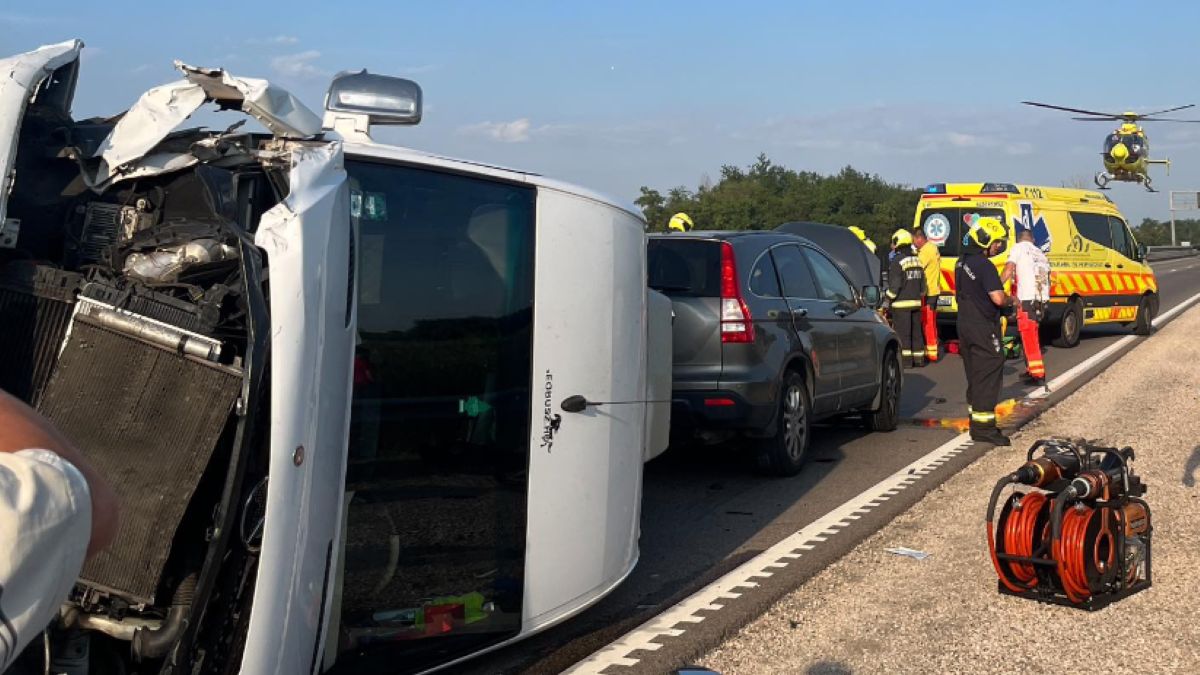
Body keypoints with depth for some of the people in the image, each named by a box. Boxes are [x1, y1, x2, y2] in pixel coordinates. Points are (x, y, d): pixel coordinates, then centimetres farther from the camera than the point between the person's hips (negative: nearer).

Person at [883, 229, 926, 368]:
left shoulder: (897, 261, -13)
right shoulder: (917, 260, 12)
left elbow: (895, 285, -16)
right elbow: (922, 283, 17)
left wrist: (887, 299, -8)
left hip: (901, 304, -8)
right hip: (916, 302, 8)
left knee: (902, 332, -4)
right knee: (916, 331, 11)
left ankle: (905, 358, -5)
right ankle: (919, 358, 14)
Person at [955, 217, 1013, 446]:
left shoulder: (961, 262, 11)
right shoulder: (984, 266, -19)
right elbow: (998, 298, -25)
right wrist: (1011, 300, -6)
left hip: (965, 323, 9)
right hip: (983, 327, -9)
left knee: (975, 375, 17)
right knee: (989, 374, -6)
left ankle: (976, 418, 25)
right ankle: (983, 427, -6)